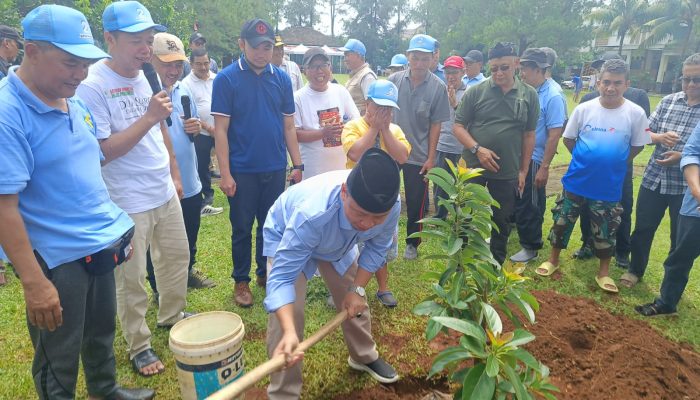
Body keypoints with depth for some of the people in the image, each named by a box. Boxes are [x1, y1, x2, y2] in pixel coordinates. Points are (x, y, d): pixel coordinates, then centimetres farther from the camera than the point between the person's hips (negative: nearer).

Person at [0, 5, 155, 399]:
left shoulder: (75, 103, 5)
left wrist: (118, 229, 15)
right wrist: (34, 282, -23)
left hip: (102, 244, 8)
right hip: (58, 259, -8)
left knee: (102, 333, 27)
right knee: (59, 363, 12)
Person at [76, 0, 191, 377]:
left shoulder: (144, 75, 5)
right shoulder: (92, 85, -18)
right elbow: (100, 152, -21)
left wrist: (175, 174, 17)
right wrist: (148, 117, -25)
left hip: (165, 193, 8)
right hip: (128, 202, -7)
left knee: (177, 256, 20)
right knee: (131, 280, 7)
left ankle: (172, 314, 43)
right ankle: (139, 346, 25)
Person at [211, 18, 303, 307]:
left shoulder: (281, 78, 3)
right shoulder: (226, 79, -7)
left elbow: (288, 125, 7)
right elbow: (220, 129, -8)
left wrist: (297, 164, 3)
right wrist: (225, 173, -12)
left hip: (275, 168, 3)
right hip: (242, 170, -3)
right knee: (242, 228, 9)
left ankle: (266, 272, 33)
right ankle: (241, 281, 25)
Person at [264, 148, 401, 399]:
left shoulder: (391, 207, -34)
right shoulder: (312, 213, -49)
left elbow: (376, 248, -12)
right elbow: (282, 276, -45)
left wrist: (357, 289, -18)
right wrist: (289, 332, -58)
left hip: (339, 241, 4)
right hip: (286, 238, -4)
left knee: (354, 303, 13)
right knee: (287, 316, -15)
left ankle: (364, 356, 44)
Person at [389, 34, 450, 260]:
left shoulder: (438, 87, -6)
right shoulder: (394, 80, -3)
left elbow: (436, 124, -3)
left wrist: (431, 158, -4)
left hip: (419, 155, -1)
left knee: (416, 203, 9)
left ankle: (412, 243, 29)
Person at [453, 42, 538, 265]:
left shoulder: (529, 95, 1)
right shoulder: (476, 92, -5)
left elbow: (529, 135, 6)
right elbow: (458, 126, -4)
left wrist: (524, 170, 5)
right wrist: (477, 149, -18)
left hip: (507, 172, 2)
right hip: (473, 167, -1)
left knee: (501, 221, 14)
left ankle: (496, 266, 33)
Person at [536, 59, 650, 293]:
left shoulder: (635, 113, -9)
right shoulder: (584, 109, -7)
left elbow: (637, 146, 3)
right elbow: (568, 139, 4)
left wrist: (613, 164, 4)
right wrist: (587, 159, 3)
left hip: (608, 186, 0)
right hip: (576, 181, 1)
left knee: (605, 231, 11)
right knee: (562, 221, 10)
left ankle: (603, 272, 29)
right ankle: (553, 260, 30)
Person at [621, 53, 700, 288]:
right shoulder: (668, 101, 3)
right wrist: (660, 137, -15)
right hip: (654, 179, 3)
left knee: (681, 239, 12)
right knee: (643, 229, 13)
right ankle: (635, 270, 34)